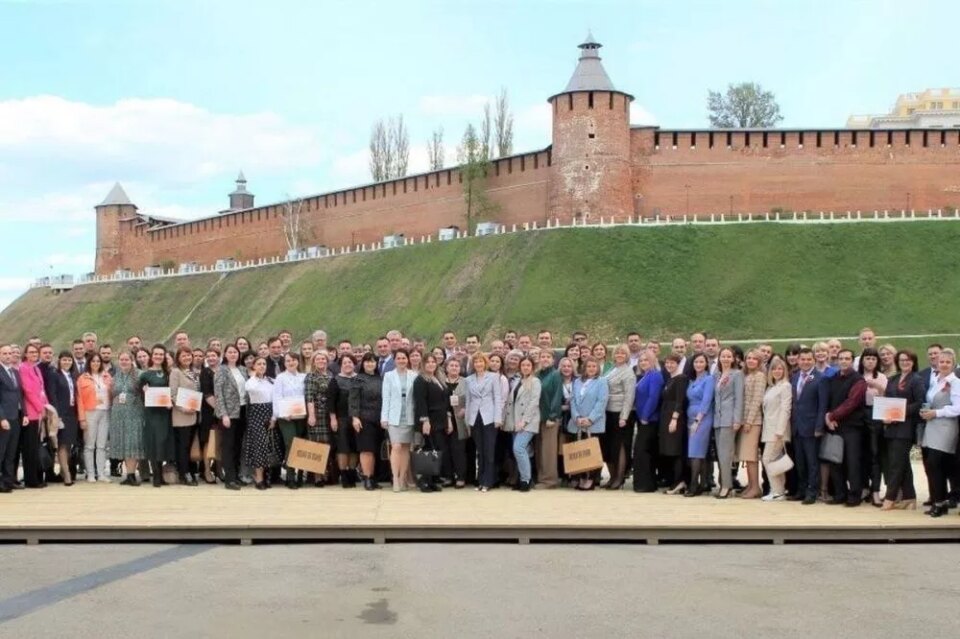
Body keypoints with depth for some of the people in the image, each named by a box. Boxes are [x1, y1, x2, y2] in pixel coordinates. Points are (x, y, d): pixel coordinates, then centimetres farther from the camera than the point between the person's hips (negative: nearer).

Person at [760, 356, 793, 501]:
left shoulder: (785, 386, -8)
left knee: (768, 459, -10)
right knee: (775, 461, 8)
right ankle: (779, 490, 11)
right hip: (769, 429, 8)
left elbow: (785, 410, -14)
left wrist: (779, 431, -20)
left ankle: (777, 492, -4)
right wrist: (764, 428, 7)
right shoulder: (770, 387, 16)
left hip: (778, 429, -8)